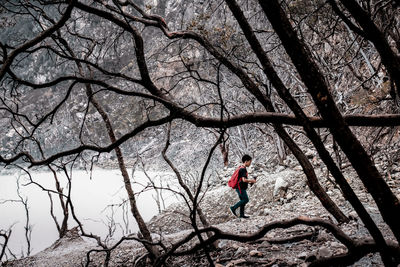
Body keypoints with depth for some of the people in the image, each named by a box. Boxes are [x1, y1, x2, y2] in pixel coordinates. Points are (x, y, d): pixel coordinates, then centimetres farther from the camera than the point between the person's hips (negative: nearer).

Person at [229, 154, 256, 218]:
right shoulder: (243, 169, -18)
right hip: (240, 188, -10)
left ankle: (241, 214, 15)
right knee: (246, 200, -7)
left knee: (243, 201, 11)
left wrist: (249, 181, 13)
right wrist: (251, 180, -13)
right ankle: (233, 208, -3)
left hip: (242, 188, 10)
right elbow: (244, 180, -26)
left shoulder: (242, 169, 14)